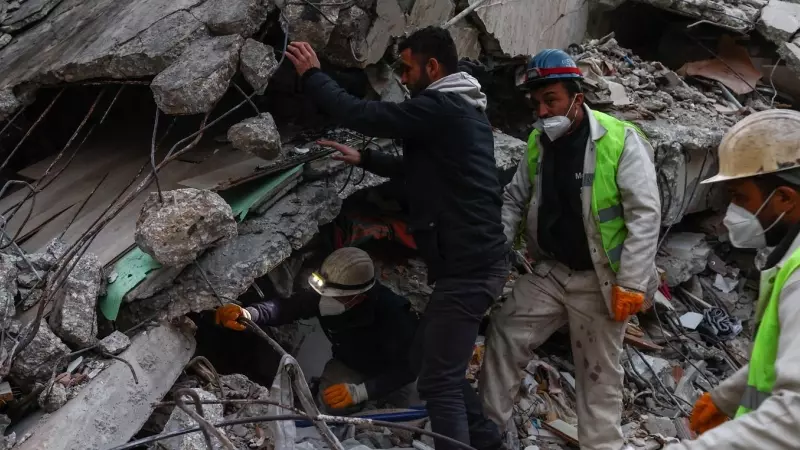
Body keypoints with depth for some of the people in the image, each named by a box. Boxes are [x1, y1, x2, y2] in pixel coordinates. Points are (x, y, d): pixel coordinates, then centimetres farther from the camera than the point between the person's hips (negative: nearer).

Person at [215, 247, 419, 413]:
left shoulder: (393, 313, -38)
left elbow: (408, 367, -34)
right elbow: (287, 307, -31)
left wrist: (360, 391, -43)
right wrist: (246, 314, -51)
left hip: (393, 372, -2)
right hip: (350, 366, 2)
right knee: (335, 405, -22)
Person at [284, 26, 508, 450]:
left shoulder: (439, 108, -15)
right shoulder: (463, 110, 17)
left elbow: (361, 114, -18)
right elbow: (420, 170, 28)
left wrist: (312, 74, -3)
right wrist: (364, 159, 24)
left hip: (467, 267, -11)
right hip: (479, 259, 11)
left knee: (438, 382, -4)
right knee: (427, 358, 22)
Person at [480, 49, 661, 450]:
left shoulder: (621, 139, -15)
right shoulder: (538, 143, 4)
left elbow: (645, 214, -16)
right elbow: (514, 200, 11)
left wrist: (631, 283, -19)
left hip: (599, 280, -5)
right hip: (549, 271, 5)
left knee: (599, 373, 5)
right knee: (505, 333, 3)